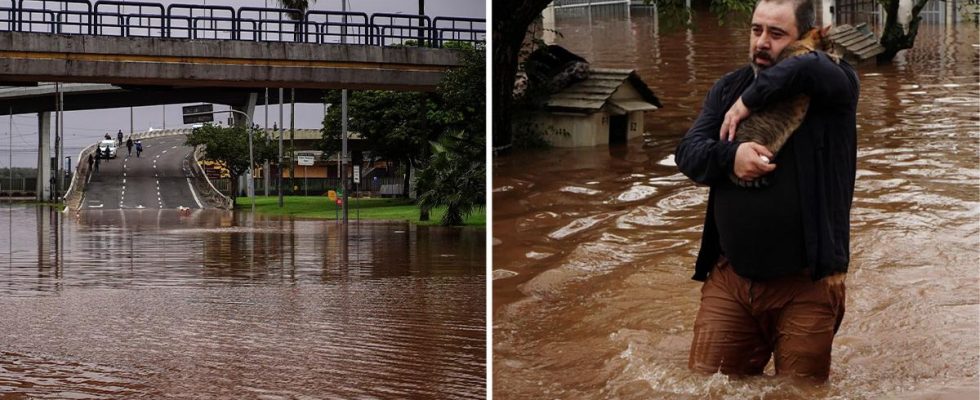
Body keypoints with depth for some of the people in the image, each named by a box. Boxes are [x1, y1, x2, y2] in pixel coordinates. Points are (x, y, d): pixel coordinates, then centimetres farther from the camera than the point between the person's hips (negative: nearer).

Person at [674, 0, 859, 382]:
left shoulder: (834, 84, -5)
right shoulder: (728, 88, 11)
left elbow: (811, 69, -29)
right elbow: (687, 153, 3)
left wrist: (750, 100, -16)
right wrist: (730, 156, -18)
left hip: (805, 284, -4)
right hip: (729, 279, 4)